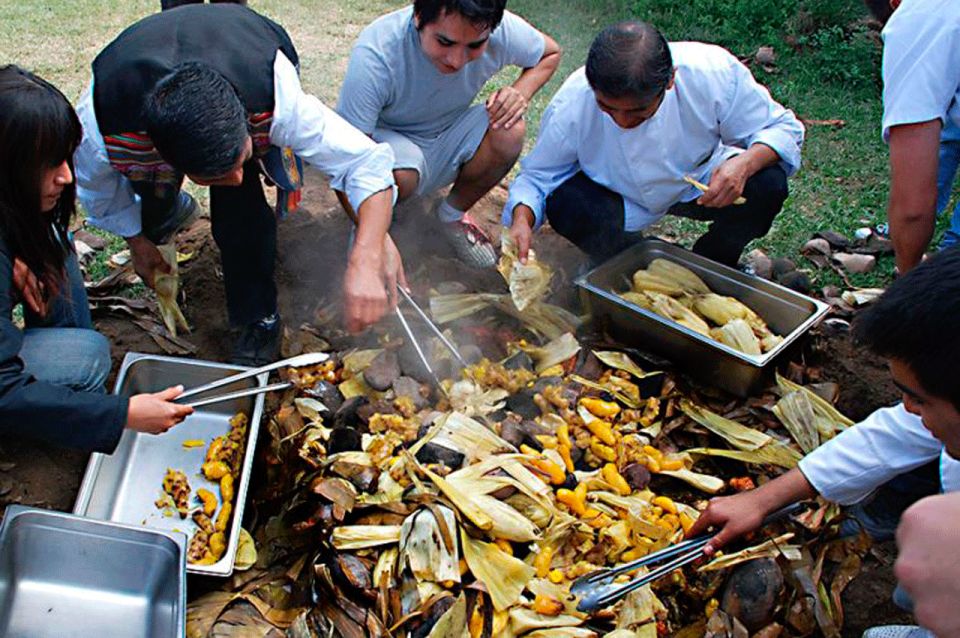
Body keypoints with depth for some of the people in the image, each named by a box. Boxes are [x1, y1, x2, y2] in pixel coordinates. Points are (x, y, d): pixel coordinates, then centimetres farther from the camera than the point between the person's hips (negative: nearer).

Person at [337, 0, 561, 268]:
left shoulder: (501, 30, -23)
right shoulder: (374, 55, -34)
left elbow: (550, 53, 1)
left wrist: (520, 93, -21)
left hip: (447, 143, 4)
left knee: (509, 132, -26)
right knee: (399, 173, -38)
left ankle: (453, 213, 2)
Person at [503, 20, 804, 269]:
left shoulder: (713, 71, -30)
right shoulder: (571, 104, -30)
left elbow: (783, 127, -17)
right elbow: (539, 175, -14)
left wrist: (745, 164, -39)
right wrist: (522, 219, -36)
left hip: (699, 185, 1)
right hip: (620, 199, 0)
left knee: (767, 184, -27)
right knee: (567, 205, -32)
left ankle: (711, 260, 5)